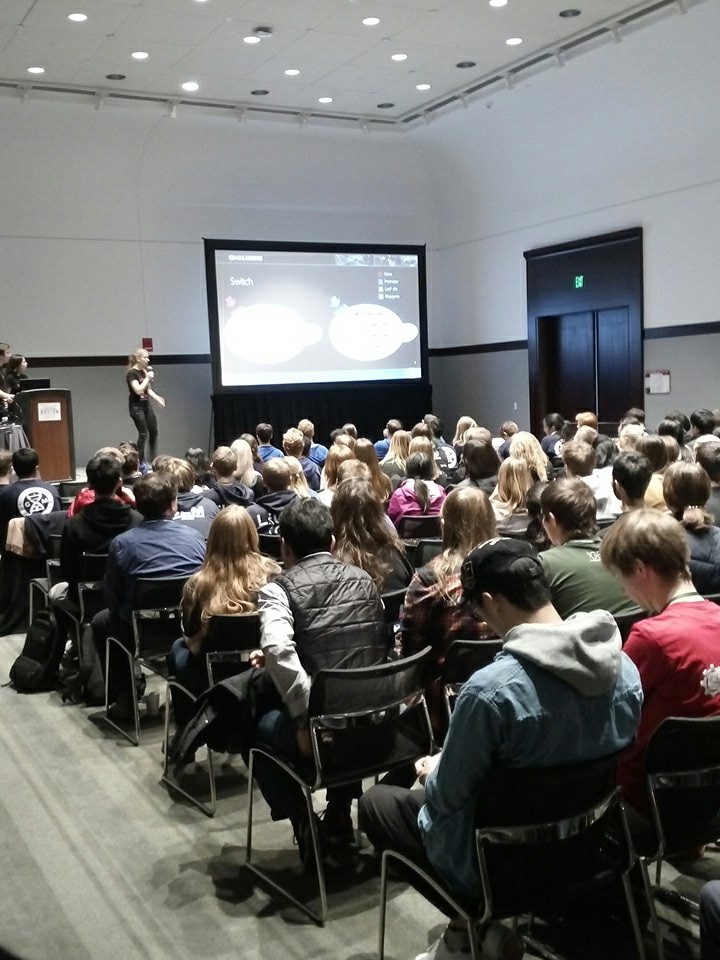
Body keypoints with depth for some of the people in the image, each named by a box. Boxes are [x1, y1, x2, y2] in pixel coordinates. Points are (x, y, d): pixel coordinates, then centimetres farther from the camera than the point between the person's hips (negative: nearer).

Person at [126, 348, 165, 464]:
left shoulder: (146, 371, 10)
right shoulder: (132, 373, -13)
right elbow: (138, 390, -24)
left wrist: (157, 398, 2)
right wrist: (147, 378, -18)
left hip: (147, 404, 8)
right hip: (136, 406, -8)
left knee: (154, 431, 6)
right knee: (143, 433, -7)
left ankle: (153, 459, 19)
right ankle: (141, 462, 1)